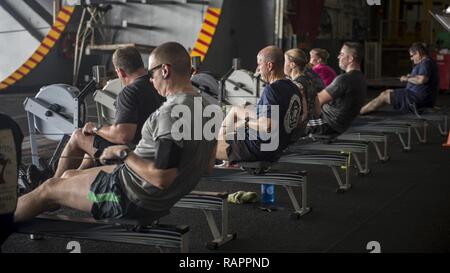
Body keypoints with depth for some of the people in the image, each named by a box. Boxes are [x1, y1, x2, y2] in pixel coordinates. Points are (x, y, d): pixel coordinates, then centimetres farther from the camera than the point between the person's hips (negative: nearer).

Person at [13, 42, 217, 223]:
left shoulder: (172, 113, -28)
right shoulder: (206, 107, 1)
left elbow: (161, 178, -32)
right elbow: (208, 165, 11)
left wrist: (123, 154, -19)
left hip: (133, 199, -9)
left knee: (49, 189, 9)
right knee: (70, 175, 25)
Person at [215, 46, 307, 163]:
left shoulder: (271, 89, -24)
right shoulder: (294, 89, 4)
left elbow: (267, 126, -35)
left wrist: (245, 123, -17)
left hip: (260, 149, -10)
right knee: (235, 110, 26)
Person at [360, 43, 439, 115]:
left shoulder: (426, 63, -16)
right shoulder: (429, 62, 18)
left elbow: (422, 80, -32)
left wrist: (407, 79, -15)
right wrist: (411, 77, 13)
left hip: (418, 98, -11)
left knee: (384, 96, -5)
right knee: (388, 92, 19)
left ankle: (359, 112, 3)